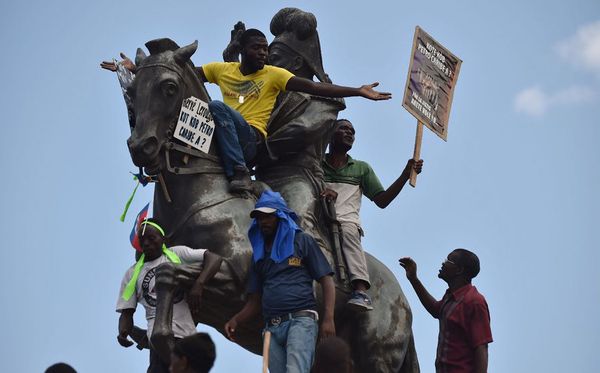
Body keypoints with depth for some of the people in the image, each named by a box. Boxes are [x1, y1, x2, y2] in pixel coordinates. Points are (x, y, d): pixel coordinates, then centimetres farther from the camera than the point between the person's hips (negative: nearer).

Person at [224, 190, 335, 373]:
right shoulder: (259, 254, 23)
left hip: (301, 319, -5)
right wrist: (236, 320, 0)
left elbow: (326, 281, 4)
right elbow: (255, 301, 21)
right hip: (272, 328, 5)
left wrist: (328, 319, -11)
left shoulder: (302, 241, 10)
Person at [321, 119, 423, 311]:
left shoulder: (361, 168, 28)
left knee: (348, 231, -37)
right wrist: (322, 193, -7)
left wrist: (406, 173, 11)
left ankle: (361, 290, -53)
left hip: (347, 222, 0)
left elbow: (382, 200, 20)